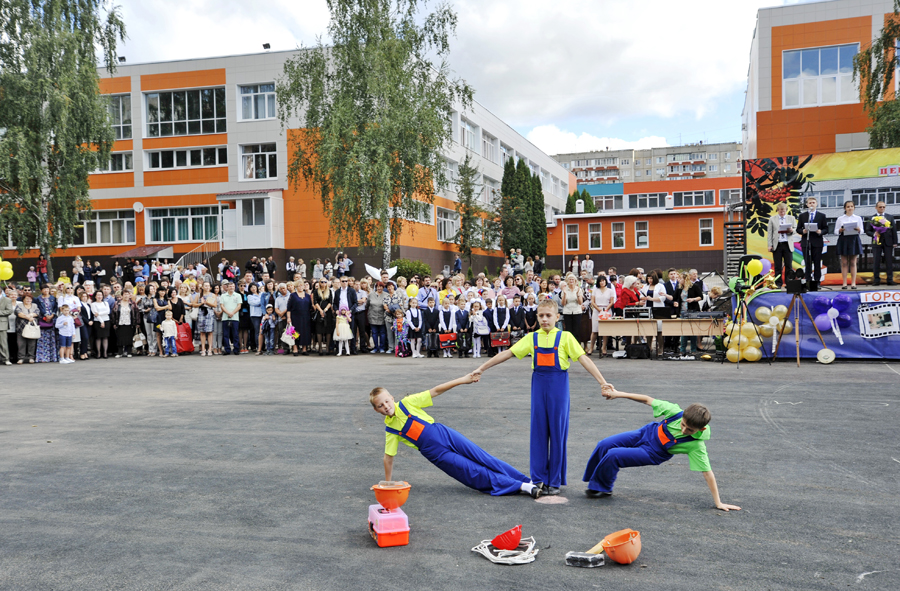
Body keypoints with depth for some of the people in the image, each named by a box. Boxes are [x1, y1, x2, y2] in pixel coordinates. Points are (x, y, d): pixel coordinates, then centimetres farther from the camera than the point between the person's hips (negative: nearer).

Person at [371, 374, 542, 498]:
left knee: (484, 460, -4)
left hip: (444, 434, 1)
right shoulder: (390, 430, -3)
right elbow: (389, 457, 5)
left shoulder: (406, 404, -5)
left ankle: (527, 481, 0)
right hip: (437, 454, 0)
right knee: (475, 473, -8)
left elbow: (434, 391, -5)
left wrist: (462, 380, -11)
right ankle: (520, 486, -6)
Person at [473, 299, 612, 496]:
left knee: (557, 431, 2)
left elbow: (583, 359, -8)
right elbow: (508, 353, 6)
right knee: (538, 431, 6)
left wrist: (602, 381, -17)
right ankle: (539, 479, 15)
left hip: (559, 384, -2)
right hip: (538, 383, 3)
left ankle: (555, 481, 12)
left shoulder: (565, 337, -1)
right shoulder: (532, 338, 6)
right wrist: (482, 368, 4)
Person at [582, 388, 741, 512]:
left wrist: (718, 502, -23)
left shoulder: (696, 446, -31)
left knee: (612, 456, -20)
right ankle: (593, 483, 24)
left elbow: (707, 473, -25)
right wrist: (619, 394, -13)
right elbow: (648, 400, -14)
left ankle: (603, 489, 10)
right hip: (647, 433, 4)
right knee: (604, 445, -2)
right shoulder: (675, 411, -25)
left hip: (652, 454, -4)